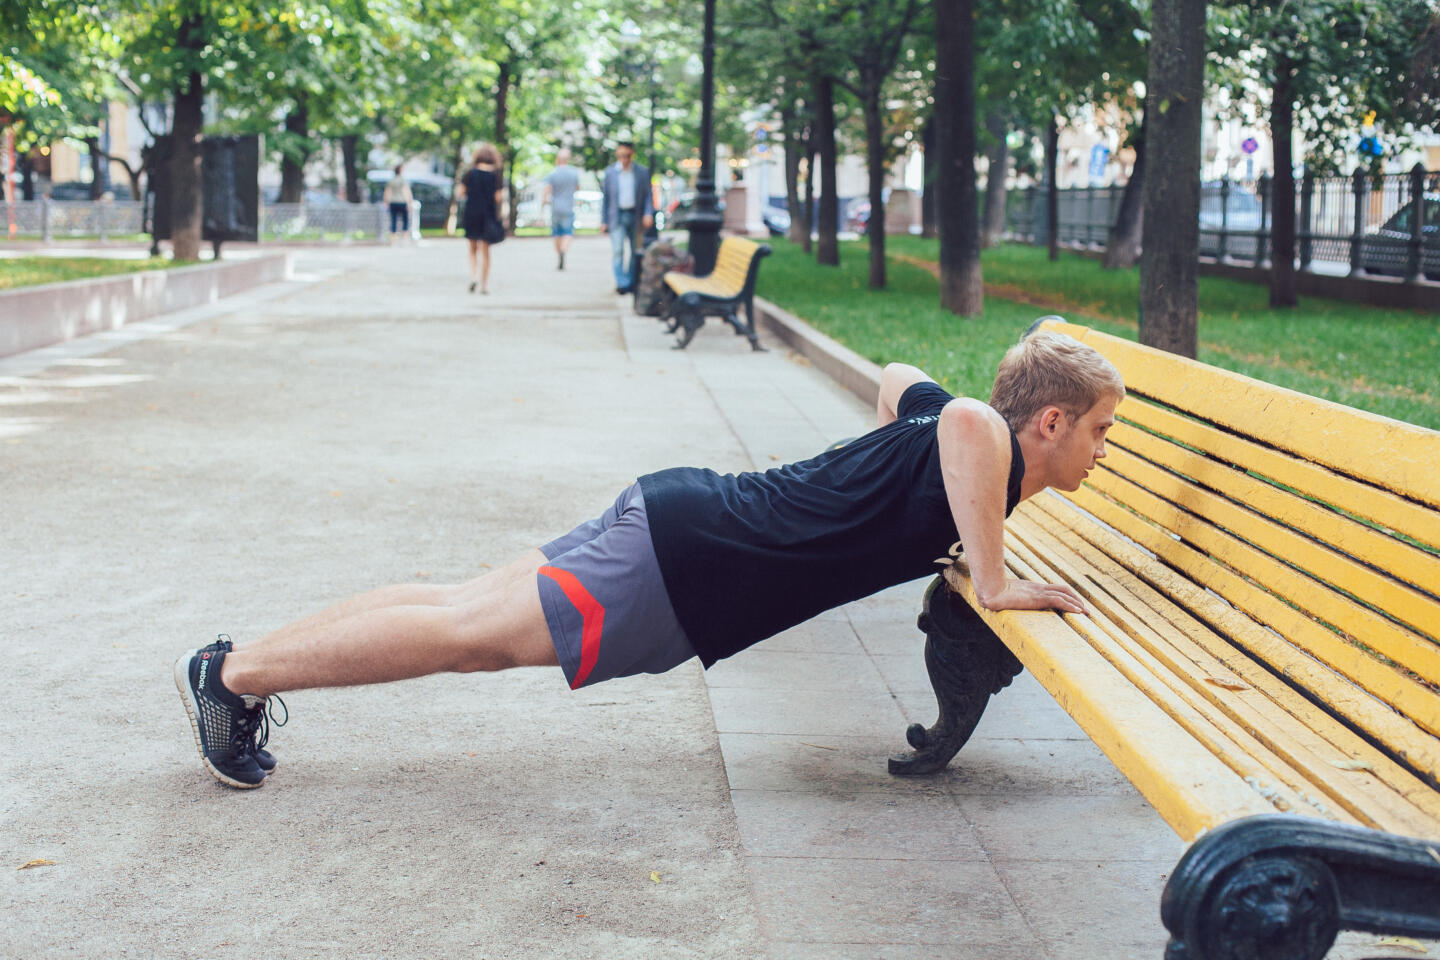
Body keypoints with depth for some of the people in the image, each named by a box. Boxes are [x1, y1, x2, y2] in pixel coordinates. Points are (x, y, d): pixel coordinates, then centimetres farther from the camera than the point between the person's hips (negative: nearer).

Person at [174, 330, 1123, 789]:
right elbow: (969, 419, -39)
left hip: (682, 513, 8)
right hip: (682, 564, -8)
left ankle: (243, 664, 15)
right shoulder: (991, 454, -13)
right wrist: (992, 581, -32)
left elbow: (901, 376, 35)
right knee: (470, 629, -4)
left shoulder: (937, 431, 13)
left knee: (471, 615, 9)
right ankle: (235, 672, 3)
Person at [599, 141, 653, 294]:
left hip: (636, 217, 1)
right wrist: (603, 221, 3)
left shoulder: (642, 172, 4)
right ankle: (622, 283, -18)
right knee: (618, 250, -13)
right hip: (617, 217, -1)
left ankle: (632, 283, 18)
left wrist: (648, 213, -10)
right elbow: (605, 198, 7)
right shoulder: (610, 172, 5)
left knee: (634, 252, 6)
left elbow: (648, 195, 6)